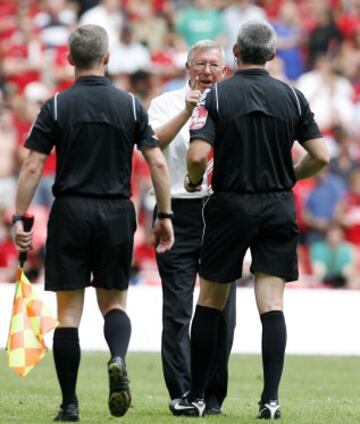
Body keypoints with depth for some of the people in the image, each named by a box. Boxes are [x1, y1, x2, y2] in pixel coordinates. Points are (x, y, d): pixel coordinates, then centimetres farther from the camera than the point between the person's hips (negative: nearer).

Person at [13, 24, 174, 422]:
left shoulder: (57, 106, -2)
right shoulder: (130, 105, 3)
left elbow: (32, 167, -7)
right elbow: (157, 163, -1)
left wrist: (20, 218, -2)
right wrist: (164, 215, 6)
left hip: (70, 211, -1)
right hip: (117, 214, 1)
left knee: (68, 311, 4)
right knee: (114, 302, 14)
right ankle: (118, 359, -17)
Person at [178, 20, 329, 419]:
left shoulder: (218, 95, -7)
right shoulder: (292, 97, 1)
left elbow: (197, 155, -16)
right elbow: (320, 156, -1)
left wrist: (194, 181, 5)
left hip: (230, 206, -2)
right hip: (278, 208, 2)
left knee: (209, 301, 10)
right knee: (271, 304, 0)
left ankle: (196, 396, 13)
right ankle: (270, 398, -9)